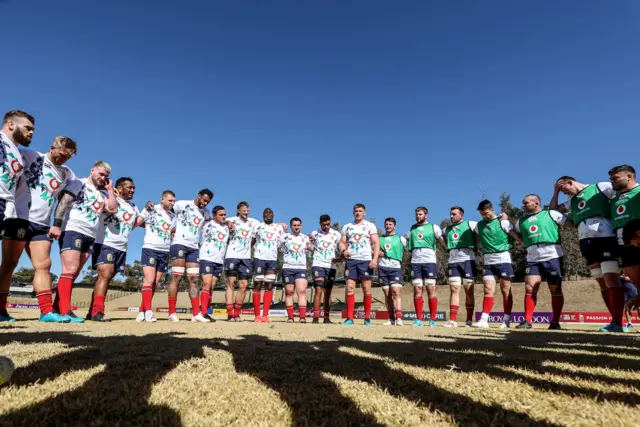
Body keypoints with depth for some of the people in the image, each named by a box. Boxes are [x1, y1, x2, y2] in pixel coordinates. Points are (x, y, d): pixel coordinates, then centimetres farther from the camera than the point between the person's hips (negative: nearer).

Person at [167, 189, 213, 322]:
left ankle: (196, 314, -1)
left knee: (194, 279, 0)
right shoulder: (181, 204, 2)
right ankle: (172, 313, -2)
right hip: (179, 244, -5)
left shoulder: (206, 213, 15)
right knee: (176, 277, -7)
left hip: (194, 248, 5)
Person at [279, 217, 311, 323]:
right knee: (289, 292, 2)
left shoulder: (305, 238, 14)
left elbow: (312, 248, 28)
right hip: (287, 268, 0)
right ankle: (290, 317, 7)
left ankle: (303, 317, -13)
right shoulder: (284, 237, 8)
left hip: (301, 268, 1)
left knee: (302, 291, -11)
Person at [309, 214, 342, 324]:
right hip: (318, 265, -2)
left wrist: (338, 258, -10)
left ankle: (326, 318, 13)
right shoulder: (314, 233, 5)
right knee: (318, 290, -13)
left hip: (331, 266, 2)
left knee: (328, 292, 6)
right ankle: (316, 317, -13)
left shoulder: (336, 234, 6)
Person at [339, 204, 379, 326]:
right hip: (351, 260, 2)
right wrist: (343, 251, -10)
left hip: (366, 260, -2)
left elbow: (376, 243, 1)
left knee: (367, 289, 0)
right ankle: (349, 318, 2)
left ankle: (367, 318, 9)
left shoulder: (370, 226, 7)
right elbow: (342, 242, 13)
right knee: (349, 288, -3)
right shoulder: (347, 227, 15)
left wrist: (375, 259, -12)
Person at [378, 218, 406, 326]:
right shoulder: (380, 239, 15)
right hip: (382, 268, 3)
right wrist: (379, 253, -2)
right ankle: (391, 318, 12)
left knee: (396, 292, -16)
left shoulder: (400, 239, 7)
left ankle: (398, 318, -19)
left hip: (396, 267, -3)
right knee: (387, 294, 5)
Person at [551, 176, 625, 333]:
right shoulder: (572, 201, 25)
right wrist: (556, 191, 25)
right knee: (602, 282, 4)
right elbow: (553, 209, 32)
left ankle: (617, 322, -14)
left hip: (605, 238, -7)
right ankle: (616, 321, 7)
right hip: (586, 242, 7)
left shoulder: (601, 187, 7)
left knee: (611, 279, -12)